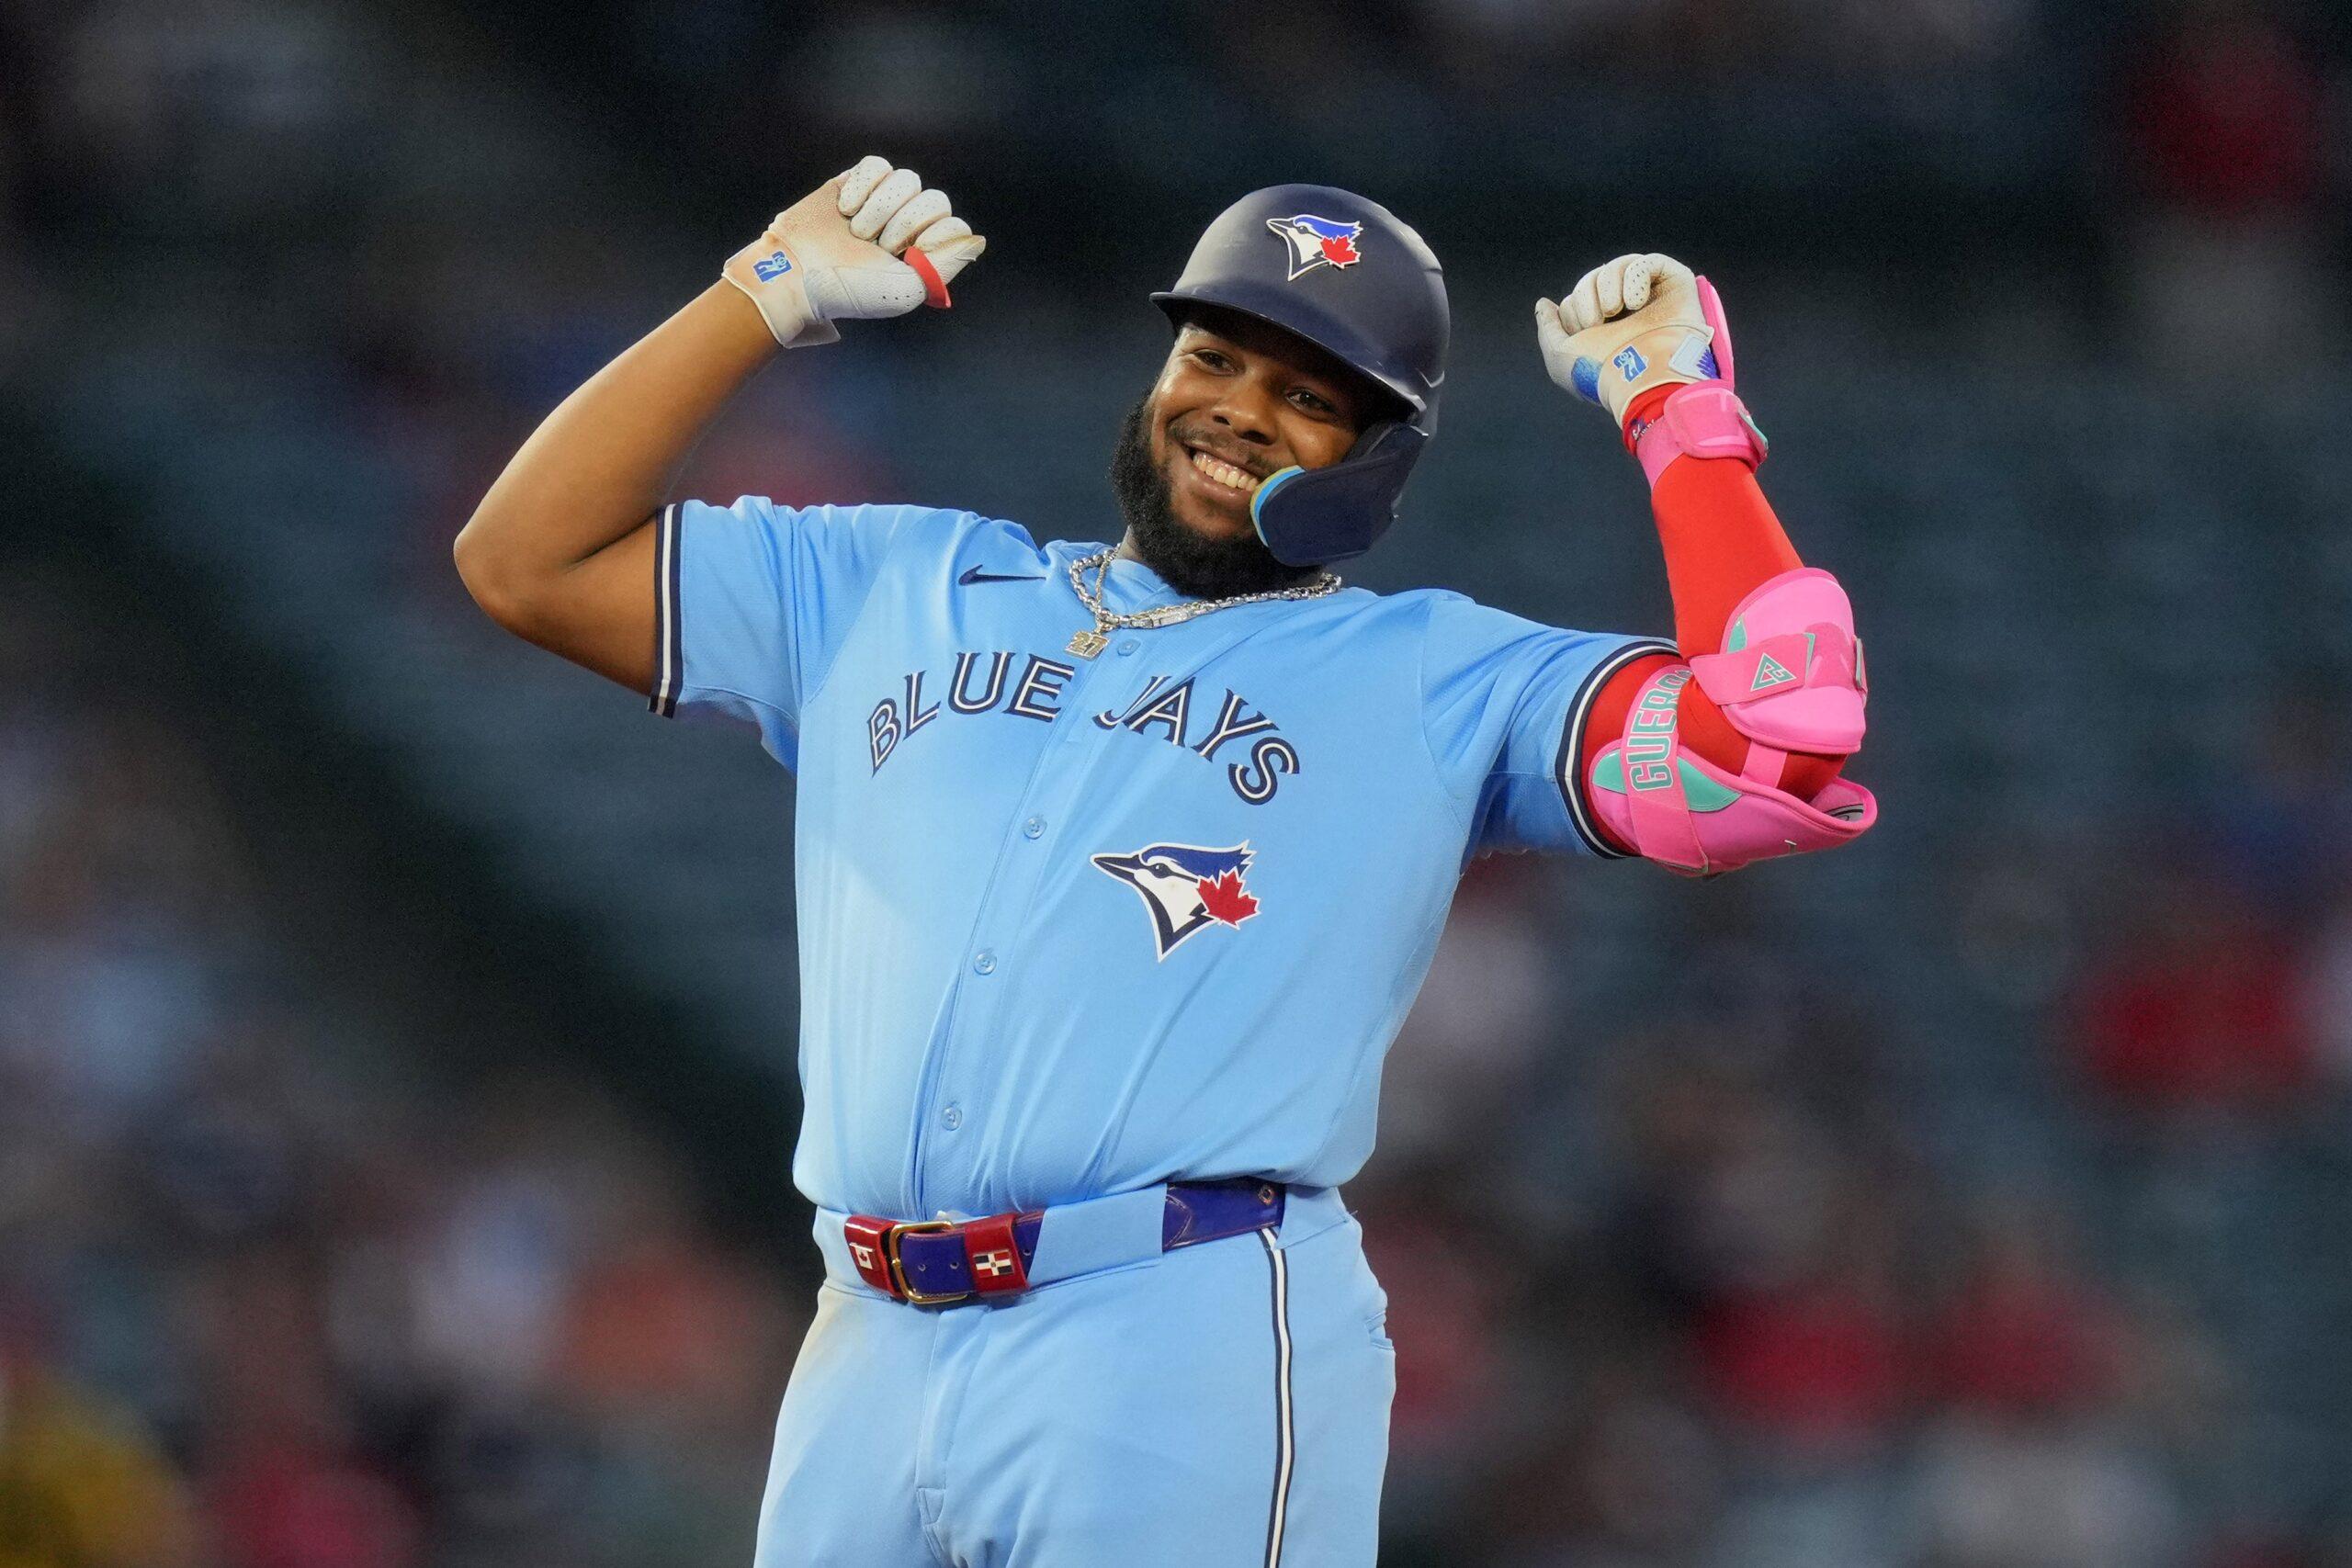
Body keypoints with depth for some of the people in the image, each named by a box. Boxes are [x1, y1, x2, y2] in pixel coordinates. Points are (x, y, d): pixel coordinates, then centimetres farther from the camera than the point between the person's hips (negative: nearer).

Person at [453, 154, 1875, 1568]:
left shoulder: (1436, 682, 10)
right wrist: (769, 299, 17)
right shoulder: (895, 593, 22)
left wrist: (1680, 415, 2)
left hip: (1194, 1366, -4)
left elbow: (1774, 754, -4)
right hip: (866, 1367, 4)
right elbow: (531, 560, 20)